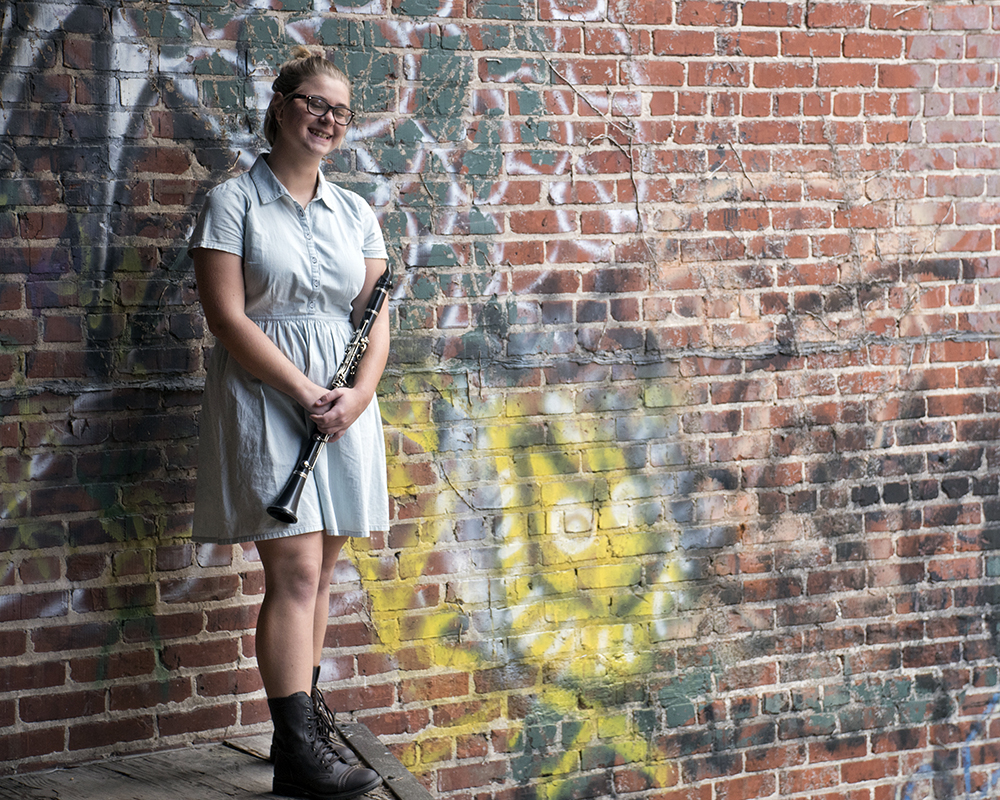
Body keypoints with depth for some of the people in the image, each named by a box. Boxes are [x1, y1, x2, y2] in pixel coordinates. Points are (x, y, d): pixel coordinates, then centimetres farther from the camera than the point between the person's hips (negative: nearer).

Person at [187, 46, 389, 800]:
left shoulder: (355, 212, 13)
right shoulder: (234, 202, -2)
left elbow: (376, 316, 10)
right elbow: (228, 318, -10)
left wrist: (358, 393, -8)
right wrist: (306, 392, -15)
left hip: (343, 404, 5)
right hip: (265, 399, -5)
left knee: (317, 574, 8)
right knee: (295, 573, -11)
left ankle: (305, 720, 18)